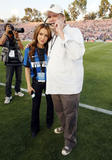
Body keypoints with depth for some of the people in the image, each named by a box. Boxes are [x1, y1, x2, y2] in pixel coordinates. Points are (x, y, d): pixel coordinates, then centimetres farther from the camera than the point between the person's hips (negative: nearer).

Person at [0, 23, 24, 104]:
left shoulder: (16, 39, 3)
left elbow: (22, 48, -10)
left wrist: (17, 38, -19)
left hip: (18, 62, 3)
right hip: (9, 63, -2)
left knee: (19, 79, 13)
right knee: (8, 80, -4)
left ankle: (17, 91, 34)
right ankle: (8, 96, 8)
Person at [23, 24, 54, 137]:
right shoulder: (29, 49, -11)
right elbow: (27, 68, -4)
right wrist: (28, 85, -3)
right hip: (36, 82, 0)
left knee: (50, 103, 18)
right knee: (35, 106, 12)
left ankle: (49, 122, 46)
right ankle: (35, 128, 36)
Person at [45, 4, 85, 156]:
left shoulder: (74, 32, -12)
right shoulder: (53, 38, 12)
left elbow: (76, 54, -31)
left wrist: (61, 34, -29)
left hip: (69, 85, -8)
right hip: (55, 84, 8)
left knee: (70, 113, 8)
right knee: (59, 110, 25)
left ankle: (70, 140, 29)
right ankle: (64, 126, 52)